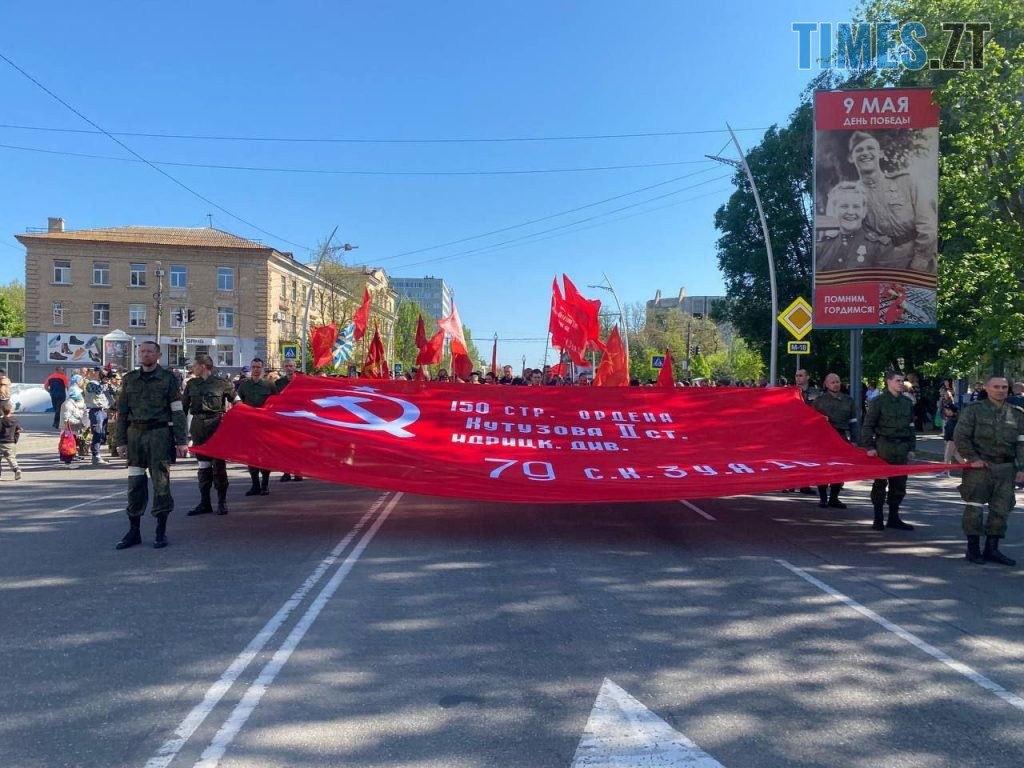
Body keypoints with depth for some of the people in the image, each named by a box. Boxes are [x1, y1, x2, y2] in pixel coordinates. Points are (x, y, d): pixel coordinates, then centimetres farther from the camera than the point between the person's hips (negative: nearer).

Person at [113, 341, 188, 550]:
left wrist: (181, 441, -7)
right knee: (135, 484, 5)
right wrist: (121, 441, 7)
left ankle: (161, 531, 8)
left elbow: (178, 411, -2)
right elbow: (122, 412, 13)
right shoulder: (129, 379, 12)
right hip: (135, 433, 4)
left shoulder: (168, 378, 1)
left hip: (160, 433, -3)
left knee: (161, 482, -1)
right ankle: (134, 531, 14)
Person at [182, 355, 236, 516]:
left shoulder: (221, 383, -1)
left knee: (218, 463, -1)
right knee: (203, 464, 8)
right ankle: (204, 503, 14)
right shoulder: (192, 384, 12)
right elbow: (183, 406, 14)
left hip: (216, 425, -4)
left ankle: (222, 502, 6)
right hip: (198, 425, 4)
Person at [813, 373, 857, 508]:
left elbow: (853, 421, 12)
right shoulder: (819, 400, 6)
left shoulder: (848, 400, 12)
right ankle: (823, 498, 8)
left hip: (842, 438, 2)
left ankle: (834, 498, 13)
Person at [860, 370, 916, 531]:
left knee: (899, 484, 8)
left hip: (902, 448, 5)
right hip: (883, 447, -5)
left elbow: (911, 427, 18)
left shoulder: (907, 402, 12)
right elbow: (868, 426, -4)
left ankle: (893, 518, 18)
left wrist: (911, 448, 13)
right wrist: (869, 447, -10)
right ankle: (878, 519, 8)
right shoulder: (878, 401, -5)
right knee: (880, 483, 0)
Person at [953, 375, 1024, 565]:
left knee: (1001, 509, 6)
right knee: (974, 507, -3)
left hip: (1006, 469, 4)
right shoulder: (974, 410, -1)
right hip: (979, 466, -3)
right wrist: (972, 458, -10)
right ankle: (973, 548, 6)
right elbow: (960, 436, -2)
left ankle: (992, 549, 16)